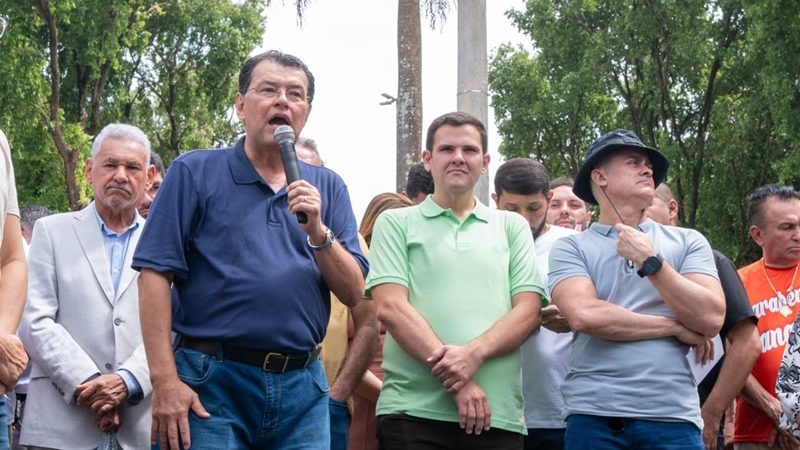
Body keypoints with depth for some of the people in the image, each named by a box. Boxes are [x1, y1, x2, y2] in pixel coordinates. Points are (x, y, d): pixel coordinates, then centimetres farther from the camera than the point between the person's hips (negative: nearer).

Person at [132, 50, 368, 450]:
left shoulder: (327, 188, 12)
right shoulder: (194, 173, 2)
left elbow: (354, 293, 6)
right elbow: (155, 275, -5)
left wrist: (317, 232, -11)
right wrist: (165, 381, -13)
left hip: (302, 387, 4)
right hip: (211, 385, -3)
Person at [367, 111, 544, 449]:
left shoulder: (512, 227, 15)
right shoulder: (396, 223, 9)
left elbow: (528, 311, 5)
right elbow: (390, 307, -4)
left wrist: (474, 353, -14)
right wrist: (456, 381, -13)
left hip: (498, 415, 2)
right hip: (413, 411, -2)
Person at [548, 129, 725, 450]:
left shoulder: (687, 242, 9)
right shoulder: (570, 248, 4)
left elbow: (711, 318, -2)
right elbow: (584, 315, -13)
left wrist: (650, 261, -9)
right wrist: (675, 327, -7)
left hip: (672, 417, 1)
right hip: (594, 417, -1)